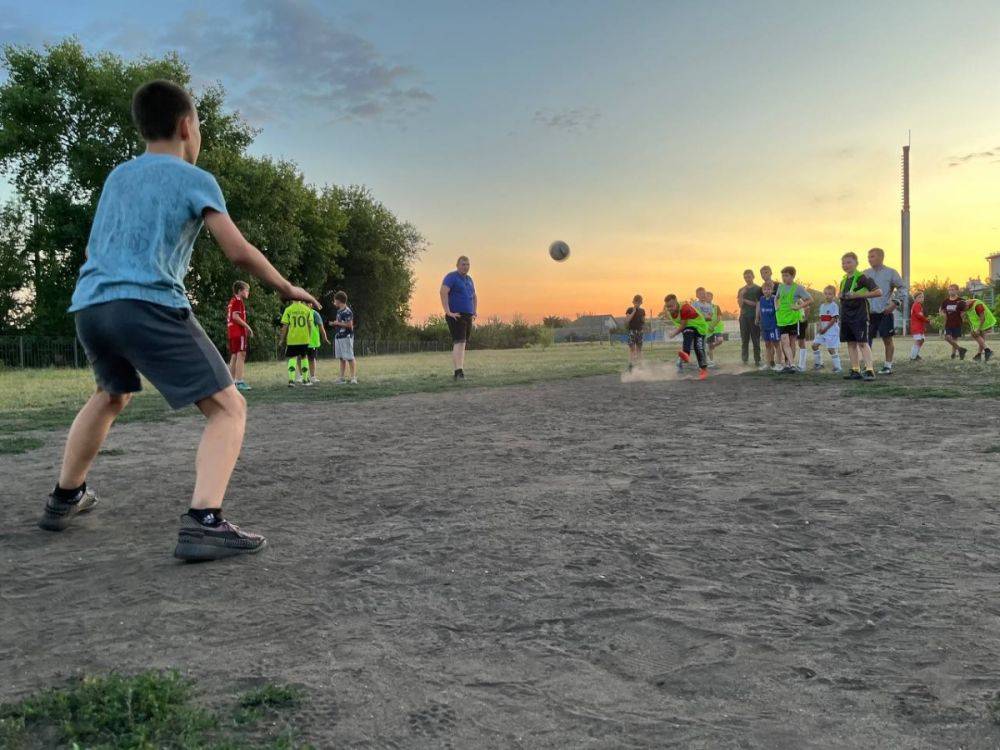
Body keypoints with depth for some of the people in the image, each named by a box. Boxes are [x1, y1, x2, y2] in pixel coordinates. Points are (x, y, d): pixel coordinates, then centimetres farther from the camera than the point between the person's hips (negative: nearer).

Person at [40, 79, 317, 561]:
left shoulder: (116, 176, 23)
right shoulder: (195, 180, 4)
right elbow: (239, 253, -3)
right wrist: (287, 289, 10)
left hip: (88, 305, 7)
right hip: (148, 306, -7)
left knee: (111, 395, 34)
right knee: (228, 408, -4)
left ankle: (64, 499, 43)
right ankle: (202, 523, -23)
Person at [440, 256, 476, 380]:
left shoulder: (469, 279, 18)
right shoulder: (451, 277, -8)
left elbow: (474, 297, 29)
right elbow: (443, 292, -22)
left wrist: (475, 312, 15)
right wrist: (448, 312, -27)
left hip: (468, 317, 8)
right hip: (456, 316, -8)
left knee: (463, 345, 10)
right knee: (459, 342, -20)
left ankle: (459, 373, 18)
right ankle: (459, 372, -29)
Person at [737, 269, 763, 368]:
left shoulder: (758, 289, 4)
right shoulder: (741, 290, 13)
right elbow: (740, 305, 5)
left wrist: (746, 300, -4)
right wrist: (741, 295, -11)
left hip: (754, 316, -3)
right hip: (744, 316, 3)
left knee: (756, 339, -3)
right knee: (744, 340, 1)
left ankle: (757, 360, -1)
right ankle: (745, 360, 4)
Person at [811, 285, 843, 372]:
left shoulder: (834, 305, -9)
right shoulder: (822, 306, 14)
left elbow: (834, 319, -14)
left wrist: (825, 328, -16)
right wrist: (819, 326, -2)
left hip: (832, 330, -8)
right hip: (822, 331, 8)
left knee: (831, 349, -9)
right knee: (815, 345, 5)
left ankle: (838, 367, -1)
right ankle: (818, 363, 17)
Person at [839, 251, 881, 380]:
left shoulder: (861, 277, -8)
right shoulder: (844, 280, 14)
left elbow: (878, 292, -15)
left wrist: (858, 295, -19)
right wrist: (841, 296, 3)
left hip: (859, 316, -7)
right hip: (846, 316, 8)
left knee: (862, 342, -11)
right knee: (851, 343, 8)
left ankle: (870, 370, -11)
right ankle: (855, 371, 12)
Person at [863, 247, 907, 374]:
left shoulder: (891, 273, 0)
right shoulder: (865, 273, 9)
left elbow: (902, 288, 0)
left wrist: (895, 303, -10)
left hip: (885, 312, -3)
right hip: (869, 312, 3)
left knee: (887, 339, 3)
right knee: (867, 339, 2)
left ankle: (888, 366, 12)